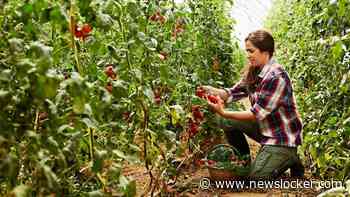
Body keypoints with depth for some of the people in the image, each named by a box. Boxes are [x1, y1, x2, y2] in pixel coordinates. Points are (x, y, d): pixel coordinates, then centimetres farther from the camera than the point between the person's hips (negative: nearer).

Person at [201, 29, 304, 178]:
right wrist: (213, 90, -16)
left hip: (282, 136, -8)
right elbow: (233, 93, 3)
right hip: (265, 127, 8)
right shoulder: (253, 72, 1)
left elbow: (257, 114, -26)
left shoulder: (276, 76, -25)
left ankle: (291, 159, 12)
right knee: (228, 123, -5)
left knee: (257, 177, -13)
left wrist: (223, 113, -28)